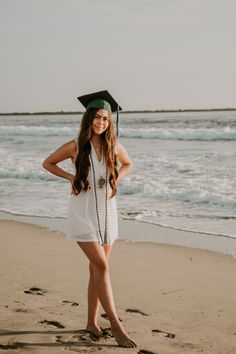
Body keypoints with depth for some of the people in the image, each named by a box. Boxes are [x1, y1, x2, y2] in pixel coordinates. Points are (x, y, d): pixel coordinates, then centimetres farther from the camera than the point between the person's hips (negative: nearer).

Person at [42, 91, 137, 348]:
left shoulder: (114, 146, 1)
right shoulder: (75, 146, -7)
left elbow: (127, 164, 22)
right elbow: (47, 163, 7)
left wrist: (115, 178, 5)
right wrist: (71, 177, -3)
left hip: (107, 212, 4)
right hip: (83, 213, -4)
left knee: (96, 269, 9)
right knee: (101, 266, -12)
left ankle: (91, 322, 21)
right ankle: (115, 325, -7)